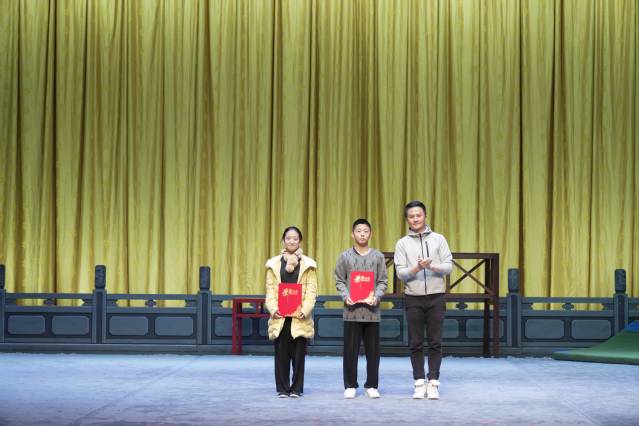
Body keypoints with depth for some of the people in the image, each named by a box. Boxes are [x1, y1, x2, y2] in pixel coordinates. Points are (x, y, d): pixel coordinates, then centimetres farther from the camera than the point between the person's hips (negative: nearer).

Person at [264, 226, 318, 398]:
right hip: (279, 317, 1)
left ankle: (296, 388, 10)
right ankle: (282, 388, 10)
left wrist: (305, 310, -13)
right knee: (281, 353, 1)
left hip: (299, 317, -1)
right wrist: (273, 309, -9)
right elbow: (270, 290, 6)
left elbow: (311, 290, 0)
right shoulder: (273, 263, 9)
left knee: (298, 354, 1)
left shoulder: (308, 264, 5)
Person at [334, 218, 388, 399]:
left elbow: (383, 281, 5)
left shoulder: (378, 256, 6)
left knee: (373, 350, 5)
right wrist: (345, 296, -12)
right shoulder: (345, 256, 5)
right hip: (352, 310, -1)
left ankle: (371, 385, 13)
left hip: (371, 310, 1)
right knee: (350, 349, 2)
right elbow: (339, 281, 5)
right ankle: (350, 386, 10)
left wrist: (376, 296, -12)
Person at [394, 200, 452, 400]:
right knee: (416, 344, 3)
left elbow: (449, 266, -2)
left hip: (436, 297, 0)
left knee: (435, 343, 1)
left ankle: (433, 383, 6)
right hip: (414, 298, 0)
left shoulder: (438, 239, 3)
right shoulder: (402, 244, 4)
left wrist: (431, 266, -19)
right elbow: (400, 273, -4)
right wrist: (417, 267, -21)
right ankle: (419, 383, 10)